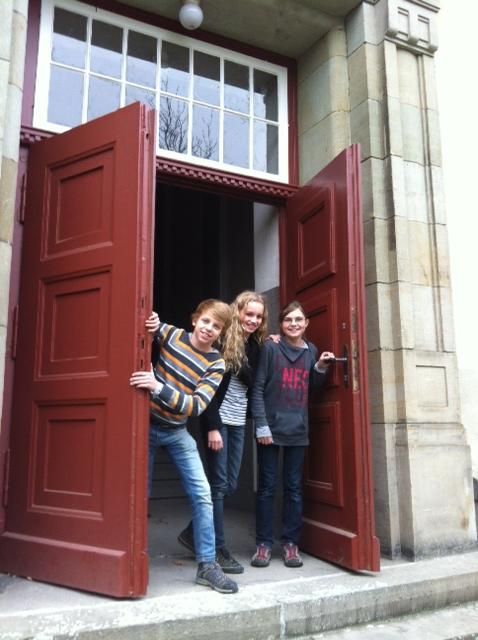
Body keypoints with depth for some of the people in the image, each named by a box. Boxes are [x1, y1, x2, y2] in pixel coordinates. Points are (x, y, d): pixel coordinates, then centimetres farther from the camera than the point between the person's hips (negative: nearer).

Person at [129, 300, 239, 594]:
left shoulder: (216, 364, -9)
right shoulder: (171, 334, -8)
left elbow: (197, 405, -21)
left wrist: (157, 387, -35)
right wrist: (154, 324, -21)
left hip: (177, 432, 1)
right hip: (147, 425, -1)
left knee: (202, 494, -6)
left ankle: (207, 565, 7)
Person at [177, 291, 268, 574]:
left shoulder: (254, 345, 8)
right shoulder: (223, 340, -11)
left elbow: (252, 382, 1)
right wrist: (212, 426, -17)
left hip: (238, 421, 7)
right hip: (218, 419, -7)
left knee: (230, 484, 8)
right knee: (219, 483, -1)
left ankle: (193, 533, 23)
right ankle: (219, 549, 10)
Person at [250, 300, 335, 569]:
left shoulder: (311, 351, 8)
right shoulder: (270, 348, -6)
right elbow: (257, 388, -9)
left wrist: (321, 368, 0)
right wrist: (261, 425, -14)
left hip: (298, 429, 4)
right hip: (271, 427, -4)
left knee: (294, 487, 9)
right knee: (267, 487, 4)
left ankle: (291, 543, 20)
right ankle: (264, 543, 15)